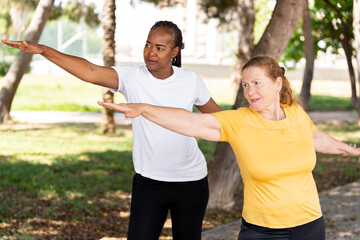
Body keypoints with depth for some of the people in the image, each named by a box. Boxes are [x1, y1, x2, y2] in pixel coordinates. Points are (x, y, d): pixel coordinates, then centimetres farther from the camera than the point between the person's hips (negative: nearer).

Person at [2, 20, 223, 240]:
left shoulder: (191, 80, -5)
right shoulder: (132, 77, -11)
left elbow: (217, 116, 11)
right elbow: (90, 72, -26)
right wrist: (43, 50, -39)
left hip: (191, 182, 1)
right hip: (148, 181, -1)